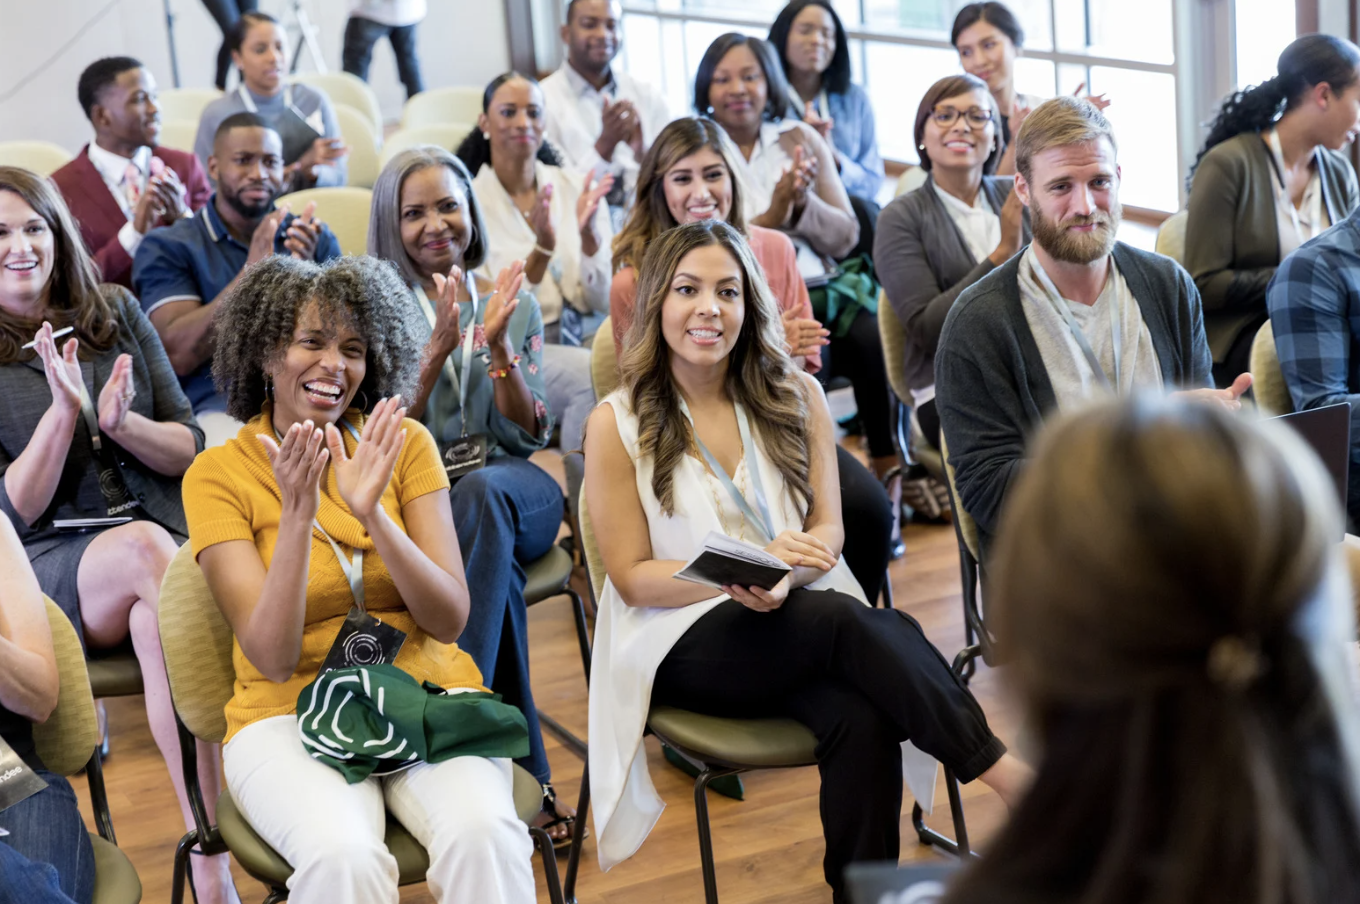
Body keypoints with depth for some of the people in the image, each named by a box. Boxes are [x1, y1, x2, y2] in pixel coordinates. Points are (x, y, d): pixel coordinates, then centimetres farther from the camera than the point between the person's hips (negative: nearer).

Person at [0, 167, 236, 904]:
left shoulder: (116, 313, 11)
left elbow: (190, 450, 9)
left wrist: (122, 423, -11)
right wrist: (64, 411, -15)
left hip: (157, 537, 3)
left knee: (153, 618, -33)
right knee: (146, 549, -36)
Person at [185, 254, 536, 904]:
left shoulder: (405, 444, 5)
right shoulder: (218, 474, 0)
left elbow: (450, 620, -2)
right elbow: (273, 656, -9)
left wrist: (371, 513, -17)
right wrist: (297, 514, -21)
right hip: (291, 712, -1)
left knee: (483, 834, -30)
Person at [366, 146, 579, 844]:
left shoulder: (515, 306, 14)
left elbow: (529, 435, 5)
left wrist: (496, 346, -10)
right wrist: (438, 350, -16)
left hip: (511, 486, 2)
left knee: (479, 495, -38)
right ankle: (527, 770, -35)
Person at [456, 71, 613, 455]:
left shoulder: (577, 189, 9)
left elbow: (602, 301, 3)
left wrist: (588, 233, -13)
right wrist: (542, 247, -21)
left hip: (585, 334, 4)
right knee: (595, 377, -33)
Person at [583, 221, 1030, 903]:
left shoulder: (796, 397, 8)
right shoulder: (617, 424, -1)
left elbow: (828, 528, 7)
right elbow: (632, 578, -2)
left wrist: (783, 577, -17)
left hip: (799, 618, 3)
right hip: (683, 644, -3)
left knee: (862, 720, -33)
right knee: (850, 621, -32)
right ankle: (1006, 774, -28)